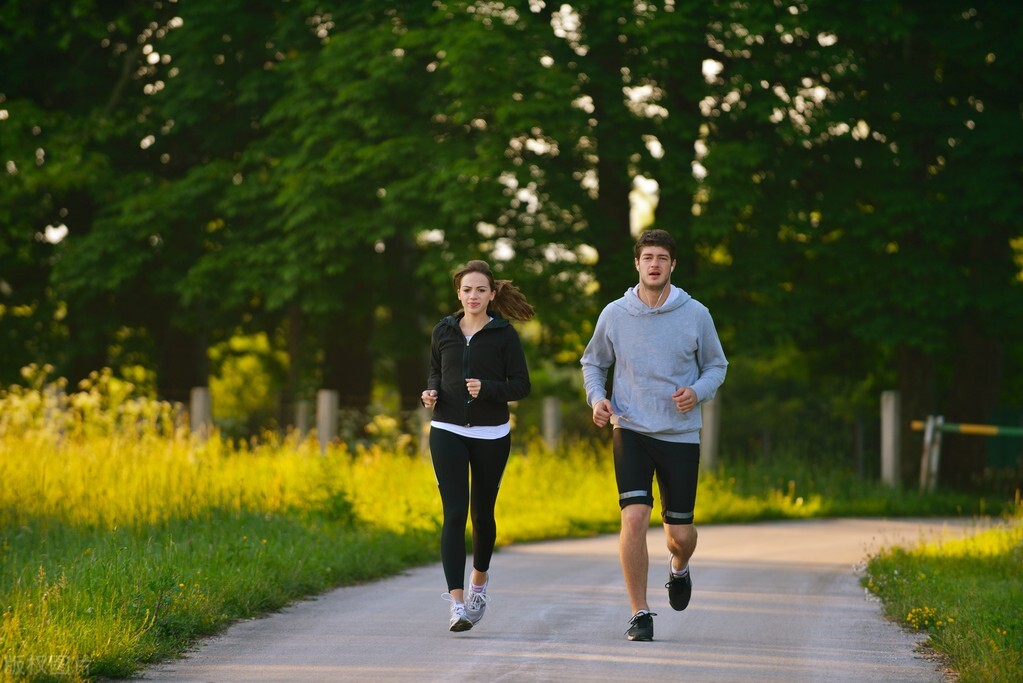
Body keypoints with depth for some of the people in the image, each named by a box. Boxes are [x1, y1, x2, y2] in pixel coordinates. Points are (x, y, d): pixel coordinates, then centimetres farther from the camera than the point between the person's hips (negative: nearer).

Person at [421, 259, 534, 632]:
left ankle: (479, 578, 40)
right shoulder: (444, 331, 5)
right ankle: (457, 603, -15)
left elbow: (521, 385, -3)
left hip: (491, 434, -1)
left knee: (482, 513, 11)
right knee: (454, 513, -11)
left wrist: (487, 389, -20)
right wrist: (431, 392, -2)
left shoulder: (504, 334, -3)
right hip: (448, 432, 1)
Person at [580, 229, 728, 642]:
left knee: (680, 533, 5)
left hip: (681, 435, 1)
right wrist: (596, 398, -5)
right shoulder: (614, 315, 1)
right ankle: (640, 614, -7)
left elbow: (716, 366, 10)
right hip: (631, 432, -1)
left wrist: (698, 392, -11)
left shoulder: (695, 314, -1)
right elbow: (593, 362, 15)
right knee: (634, 518, -17)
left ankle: (679, 569, 43)